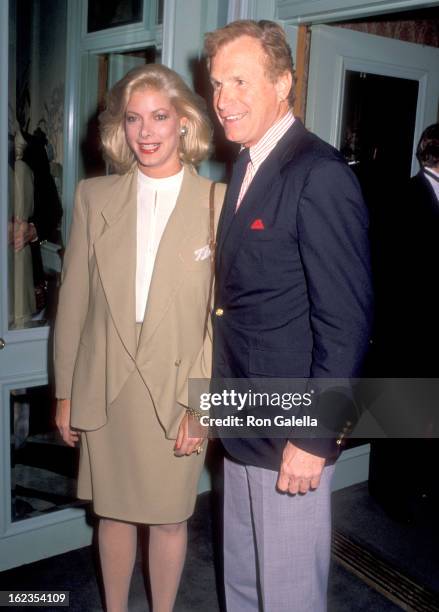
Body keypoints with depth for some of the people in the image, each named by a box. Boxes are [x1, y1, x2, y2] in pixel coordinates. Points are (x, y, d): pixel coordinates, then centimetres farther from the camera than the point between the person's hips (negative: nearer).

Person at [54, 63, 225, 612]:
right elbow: (73, 301, 4)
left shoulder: (218, 202, -6)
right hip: (103, 390, 2)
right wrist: (65, 393, 5)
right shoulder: (95, 197, 2)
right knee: (113, 513, 18)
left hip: (178, 393, -2)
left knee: (168, 519, 14)